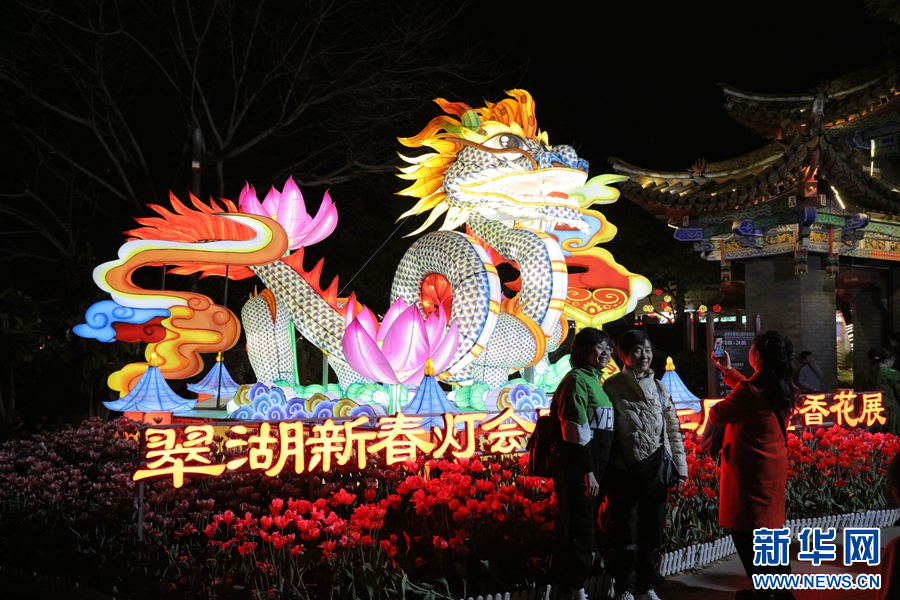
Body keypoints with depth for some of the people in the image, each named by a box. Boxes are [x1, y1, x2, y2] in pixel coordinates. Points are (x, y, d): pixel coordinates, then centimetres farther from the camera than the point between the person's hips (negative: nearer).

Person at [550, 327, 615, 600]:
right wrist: (587, 472, -22)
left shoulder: (595, 380, 16)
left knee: (581, 527, 17)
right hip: (576, 467, -9)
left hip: (593, 465, 9)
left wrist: (597, 470, 18)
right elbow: (576, 429, -19)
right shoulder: (577, 378, -12)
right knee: (580, 530, -1)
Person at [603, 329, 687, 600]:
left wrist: (680, 469, 7)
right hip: (626, 473, -4)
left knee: (652, 532, 14)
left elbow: (673, 431, 11)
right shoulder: (612, 387, -5)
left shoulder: (660, 389, 8)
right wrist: (611, 470, -9)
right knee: (626, 534, 4)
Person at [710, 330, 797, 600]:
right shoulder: (782, 387, 2)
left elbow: (717, 415, -11)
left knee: (746, 531, 3)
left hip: (750, 469, -9)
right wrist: (728, 370, 30)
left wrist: (715, 406, 11)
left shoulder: (749, 390, -24)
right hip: (774, 466, 9)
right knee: (769, 526, 20)